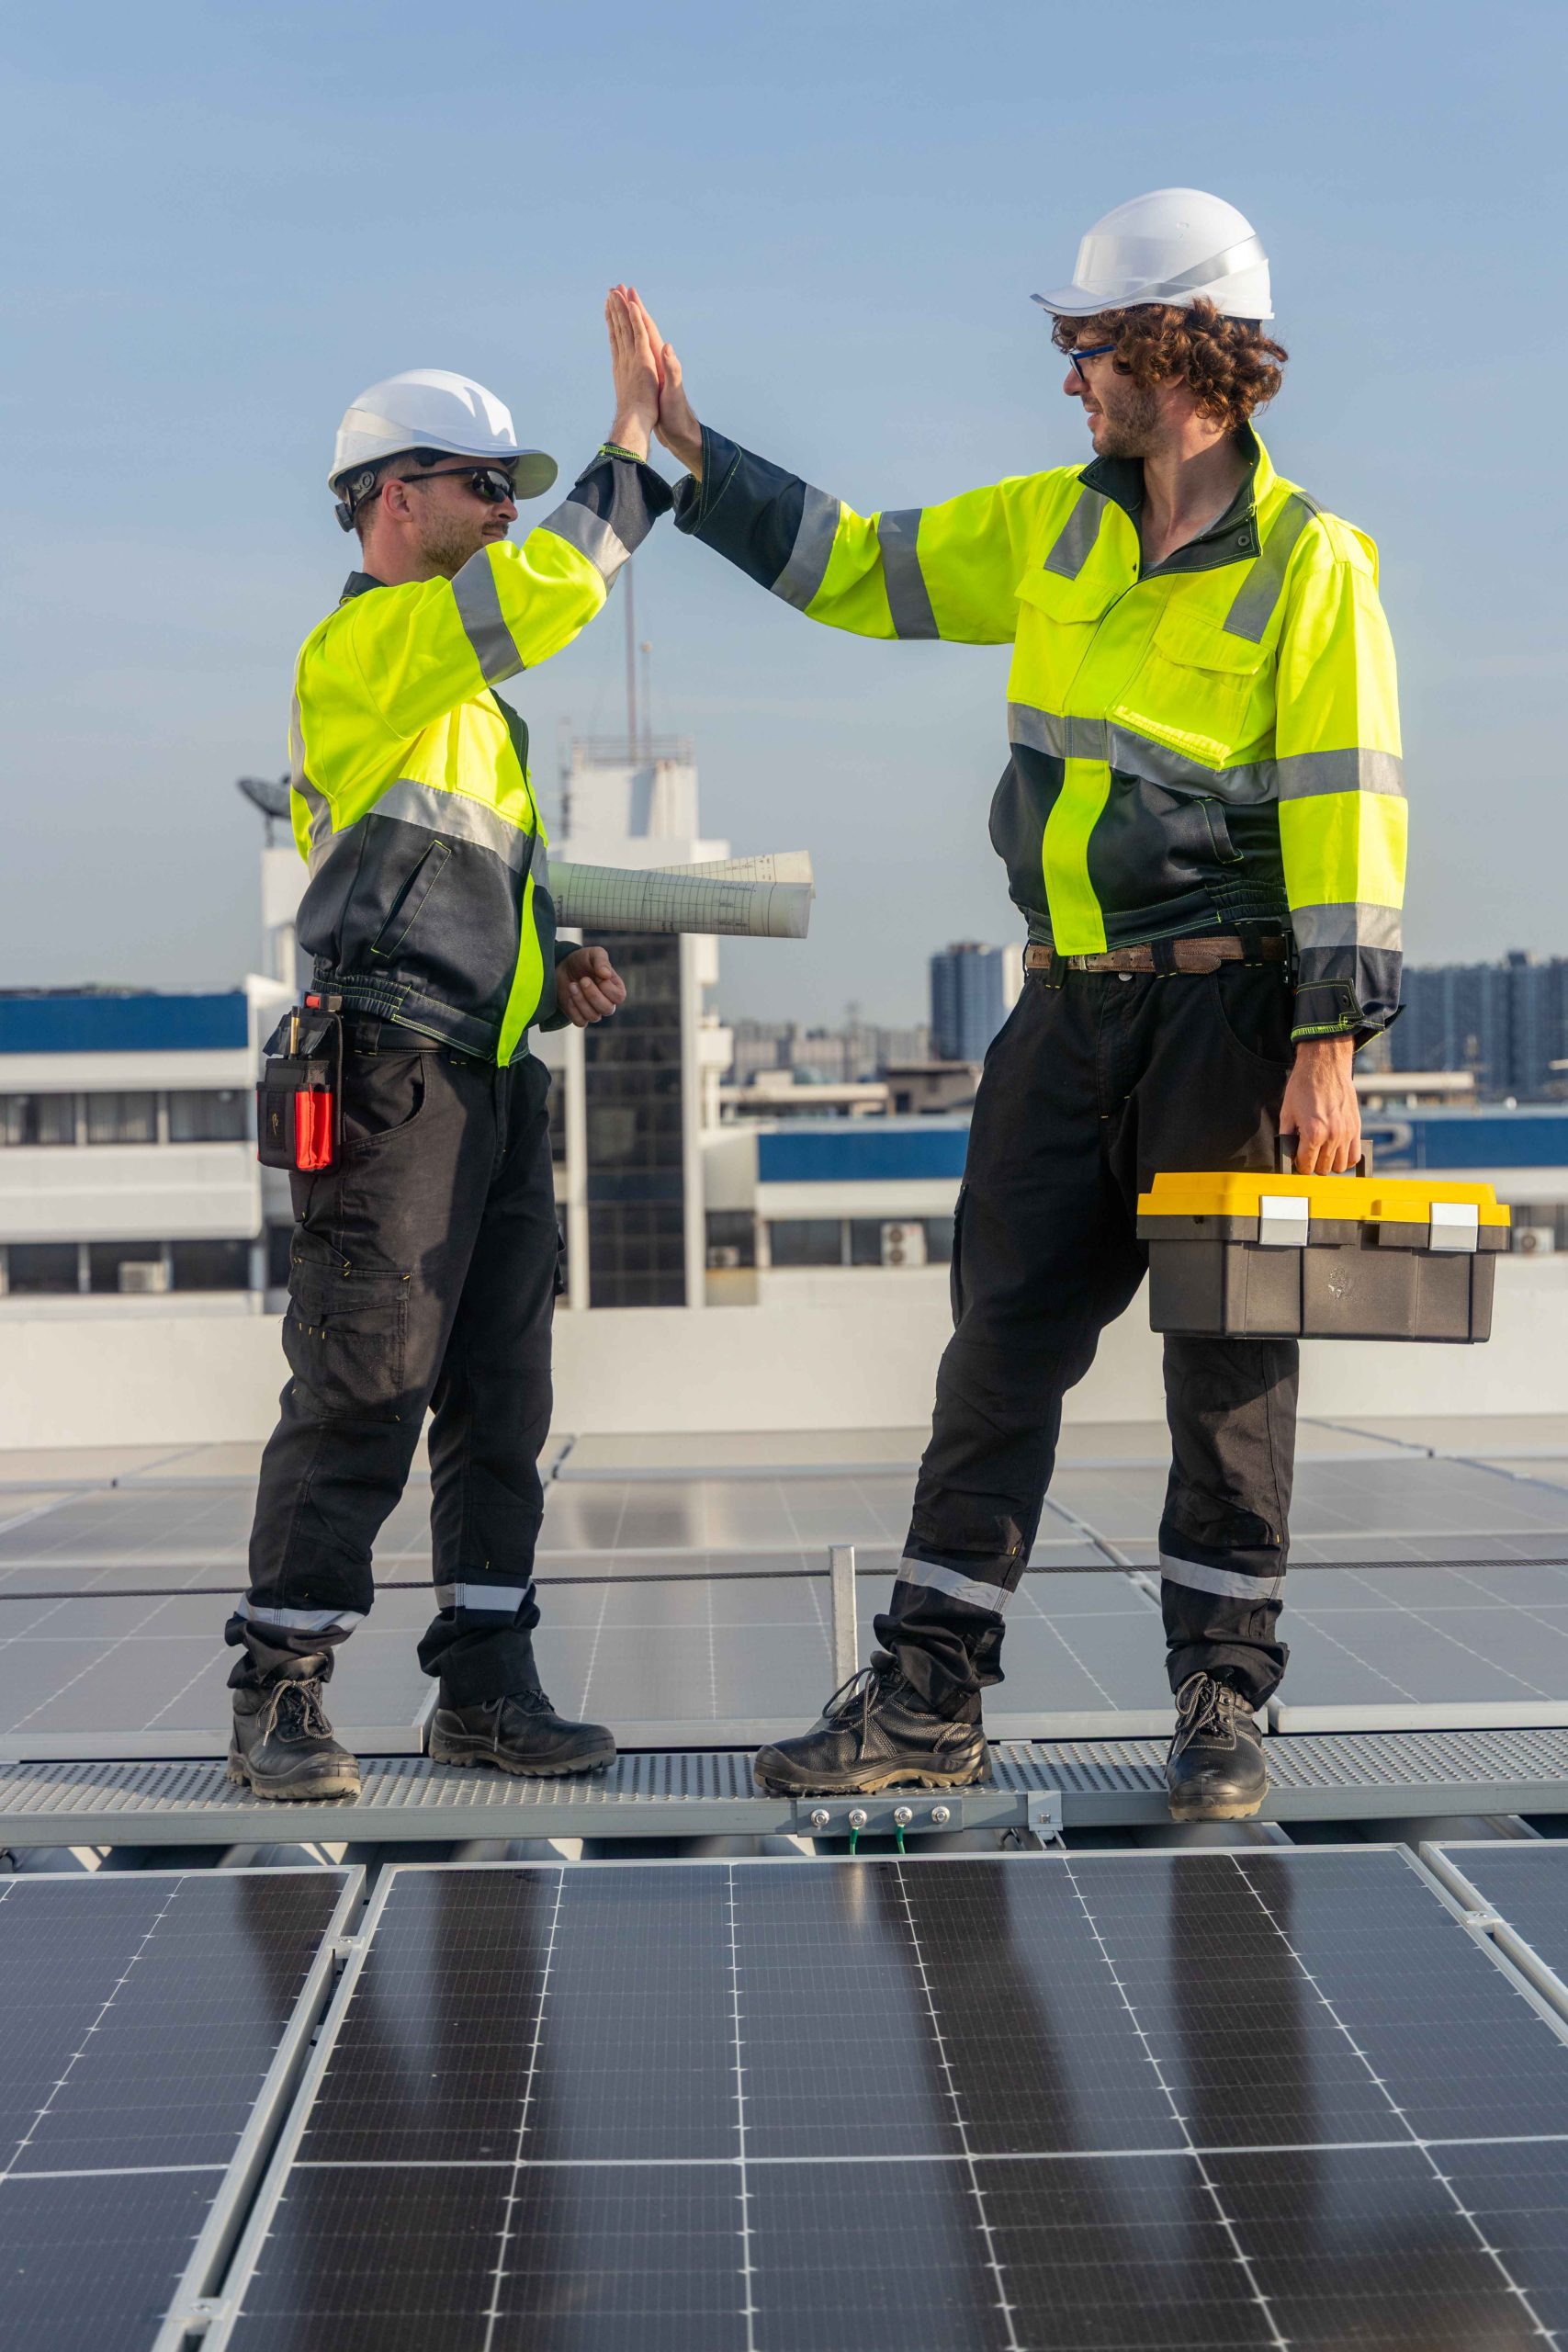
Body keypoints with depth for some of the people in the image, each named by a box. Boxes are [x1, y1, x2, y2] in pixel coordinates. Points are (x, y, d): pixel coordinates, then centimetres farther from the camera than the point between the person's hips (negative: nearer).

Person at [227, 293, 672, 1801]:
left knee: (500, 1394, 8)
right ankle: (277, 1698, 2)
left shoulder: (462, 689, 24)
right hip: (391, 1077, -9)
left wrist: (553, 976, 15)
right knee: (360, 1391, -7)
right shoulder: (365, 641, -5)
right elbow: (556, 581, -19)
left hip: (493, 1082, 9)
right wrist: (637, 434, -9)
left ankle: (484, 1686, 15)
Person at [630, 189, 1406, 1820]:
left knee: (1229, 1360, 2)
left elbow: (1345, 811, -10)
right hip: (1069, 1012, 6)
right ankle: (929, 1701, 12)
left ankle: (1222, 1710, 14)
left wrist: (1329, 1042, -16)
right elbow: (859, 568, 19)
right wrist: (691, 454, 14)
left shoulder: (1306, 562, -6)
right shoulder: (1053, 529, 12)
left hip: (1225, 1010, -5)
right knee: (1001, 1346, 5)